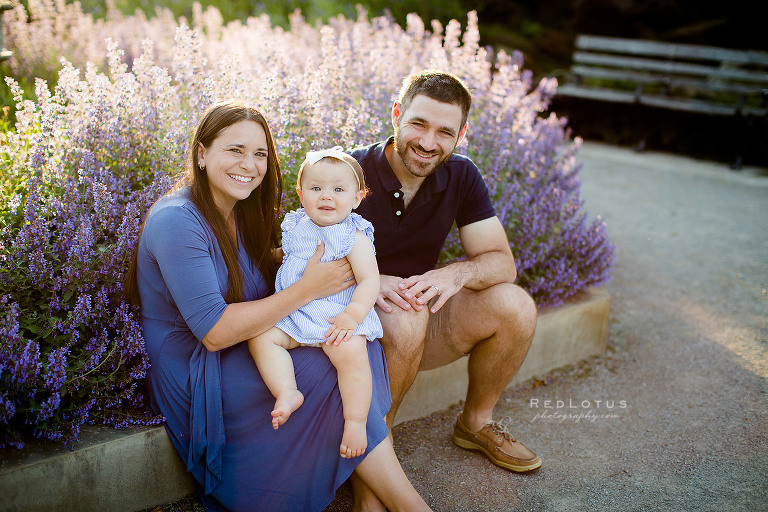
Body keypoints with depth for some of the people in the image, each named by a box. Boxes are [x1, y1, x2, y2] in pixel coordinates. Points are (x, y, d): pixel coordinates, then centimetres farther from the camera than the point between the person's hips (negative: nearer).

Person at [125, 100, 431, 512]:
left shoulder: (244, 213, 7)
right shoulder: (176, 221, -20)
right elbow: (214, 333, -24)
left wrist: (364, 284, -9)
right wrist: (307, 289, -22)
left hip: (245, 347, 8)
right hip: (188, 368, -8)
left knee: (359, 348, -15)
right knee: (337, 377, -23)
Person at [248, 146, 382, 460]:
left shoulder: (355, 237, -5)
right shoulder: (295, 227, 10)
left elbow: (369, 280, -13)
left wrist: (352, 316, -25)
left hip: (339, 316, -5)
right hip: (292, 314, 5)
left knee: (351, 352, -31)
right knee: (260, 338, -18)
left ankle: (356, 422, -24)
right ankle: (286, 392, -26)